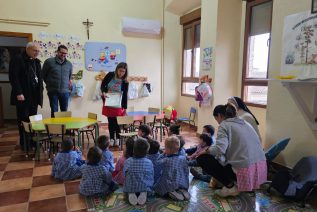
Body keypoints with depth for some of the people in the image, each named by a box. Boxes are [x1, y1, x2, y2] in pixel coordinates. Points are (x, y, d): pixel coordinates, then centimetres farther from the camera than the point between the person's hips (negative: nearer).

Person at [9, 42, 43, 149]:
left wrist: (40, 91, 9)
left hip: (34, 96, 6)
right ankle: (24, 143, 12)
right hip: (23, 96, -6)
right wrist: (18, 93, -18)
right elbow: (13, 77, -12)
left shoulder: (36, 61, 16)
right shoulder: (17, 59, -6)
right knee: (23, 120, 2)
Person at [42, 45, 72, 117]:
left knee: (64, 111, 9)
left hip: (65, 91, 3)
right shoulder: (49, 61, -2)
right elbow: (43, 75, 7)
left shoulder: (69, 64, 8)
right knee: (54, 111, 3)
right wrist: (49, 84, 9)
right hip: (53, 91, -2)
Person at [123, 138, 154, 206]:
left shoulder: (127, 161, -10)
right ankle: (144, 194, -3)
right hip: (145, 188, 0)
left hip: (130, 188, 0)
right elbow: (152, 178, 1)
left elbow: (124, 176, 2)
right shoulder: (149, 162, -9)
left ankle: (131, 194, -3)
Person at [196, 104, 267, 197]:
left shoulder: (224, 125, -5)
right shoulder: (244, 123, 17)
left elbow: (220, 149, -19)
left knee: (202, 159, 4)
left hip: (244, 170, -8)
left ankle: (230, 186, 3)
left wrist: (207, 150, 0)